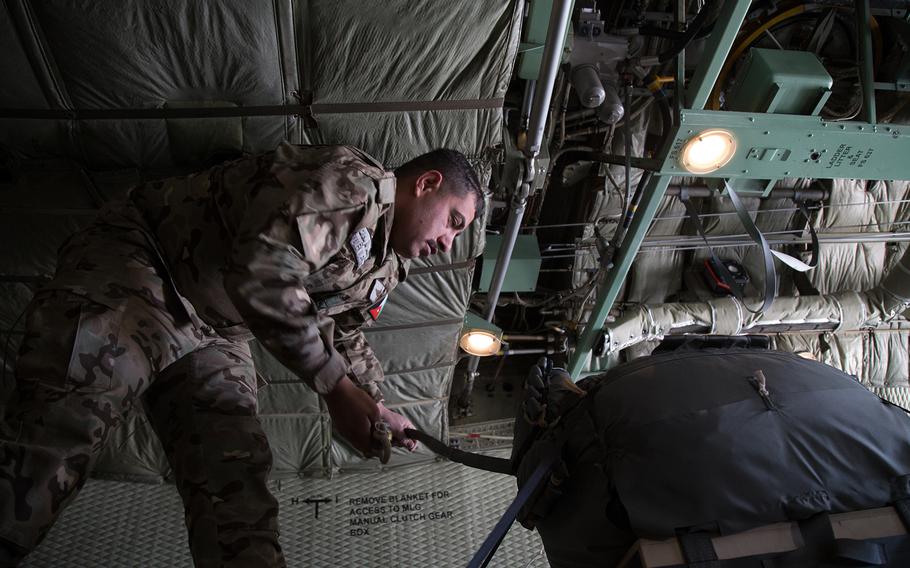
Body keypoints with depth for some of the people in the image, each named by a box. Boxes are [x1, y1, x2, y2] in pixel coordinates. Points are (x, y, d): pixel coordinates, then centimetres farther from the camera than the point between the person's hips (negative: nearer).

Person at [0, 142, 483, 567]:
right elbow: (263, 268, -30)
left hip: (212, 334, 8)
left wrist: (376, 408, 14)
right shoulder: (351, 180, -18)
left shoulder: (387, 269, 14)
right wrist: (337, 390, -25)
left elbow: (344, 336, 27)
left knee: (235, 478, -9)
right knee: (60, 431, -25)